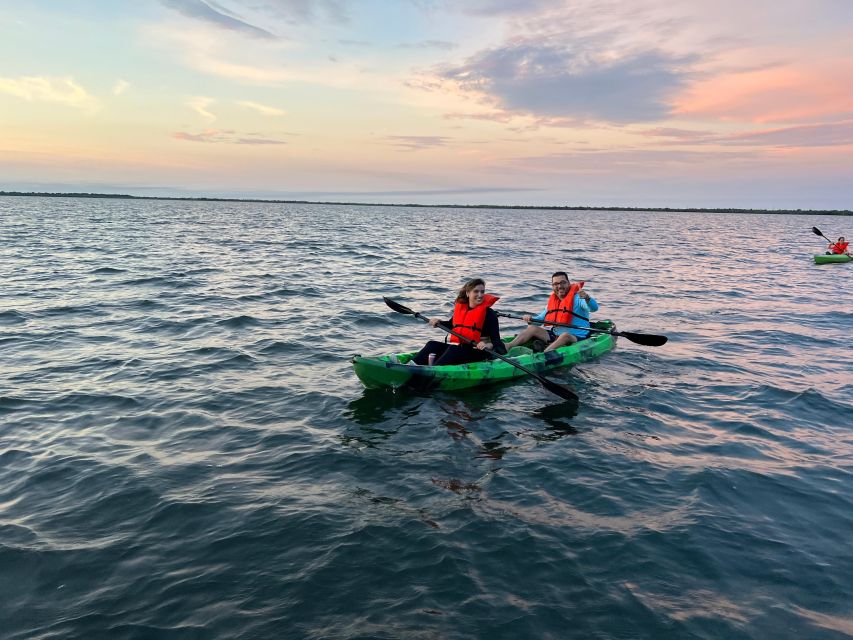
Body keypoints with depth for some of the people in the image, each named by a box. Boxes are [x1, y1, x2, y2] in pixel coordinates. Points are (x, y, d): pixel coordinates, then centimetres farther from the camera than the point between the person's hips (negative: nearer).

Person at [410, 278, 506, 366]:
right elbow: (451, 325, 28)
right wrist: (438, 322, 10)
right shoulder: (460, 307, 9)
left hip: (477, 352, -6)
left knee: (454, 350, -32)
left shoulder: (489, 313, -8)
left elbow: (496, 340, -14)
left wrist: (489, 345, -36)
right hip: (457, 348, 6)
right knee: (432, 345, -11)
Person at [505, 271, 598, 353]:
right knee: (532, 328, -5)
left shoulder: (577, 297, -7)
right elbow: (542, 317, 22)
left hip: (576, 338, -6)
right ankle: (508, 347, -21)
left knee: (565, 335, -37)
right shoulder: (552, 300, 13)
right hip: (555, 335, 6)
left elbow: (594, 308, -23)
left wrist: (587, 298, -45)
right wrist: (532, 319, -1)